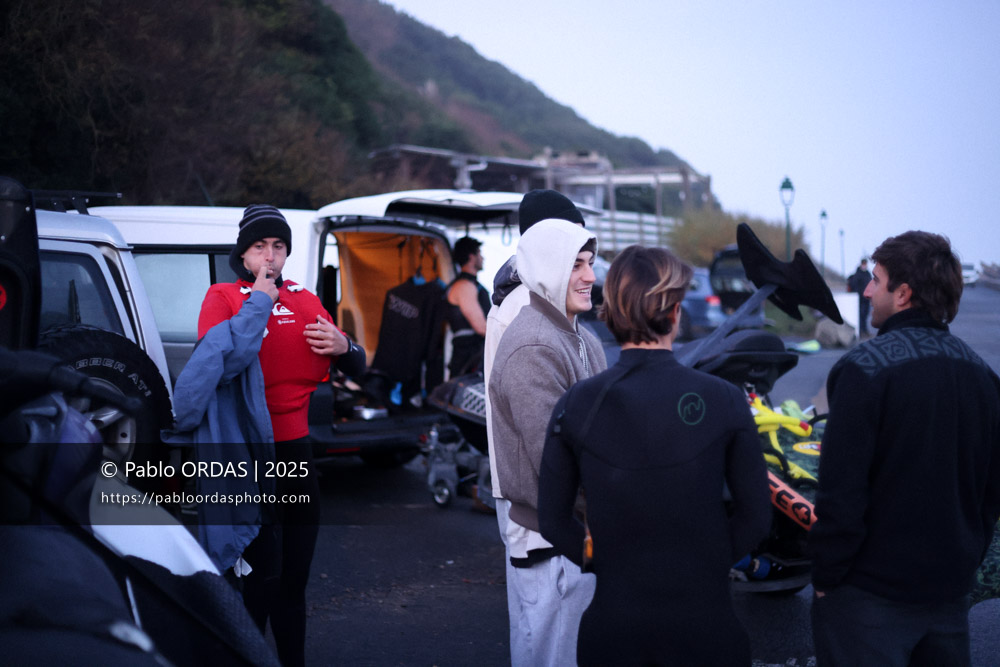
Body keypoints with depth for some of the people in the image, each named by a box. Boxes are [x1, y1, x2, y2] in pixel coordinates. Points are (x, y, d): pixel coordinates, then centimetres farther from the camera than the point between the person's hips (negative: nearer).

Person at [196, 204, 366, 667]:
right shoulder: (222, 297, -3)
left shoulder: (305, 301, 12)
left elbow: (356, 368, 17)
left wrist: (344, 347, -5)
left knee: (295, 574, 15)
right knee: (263, 575, -8)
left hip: (295, 450, 6)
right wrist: (256, 305, -19)